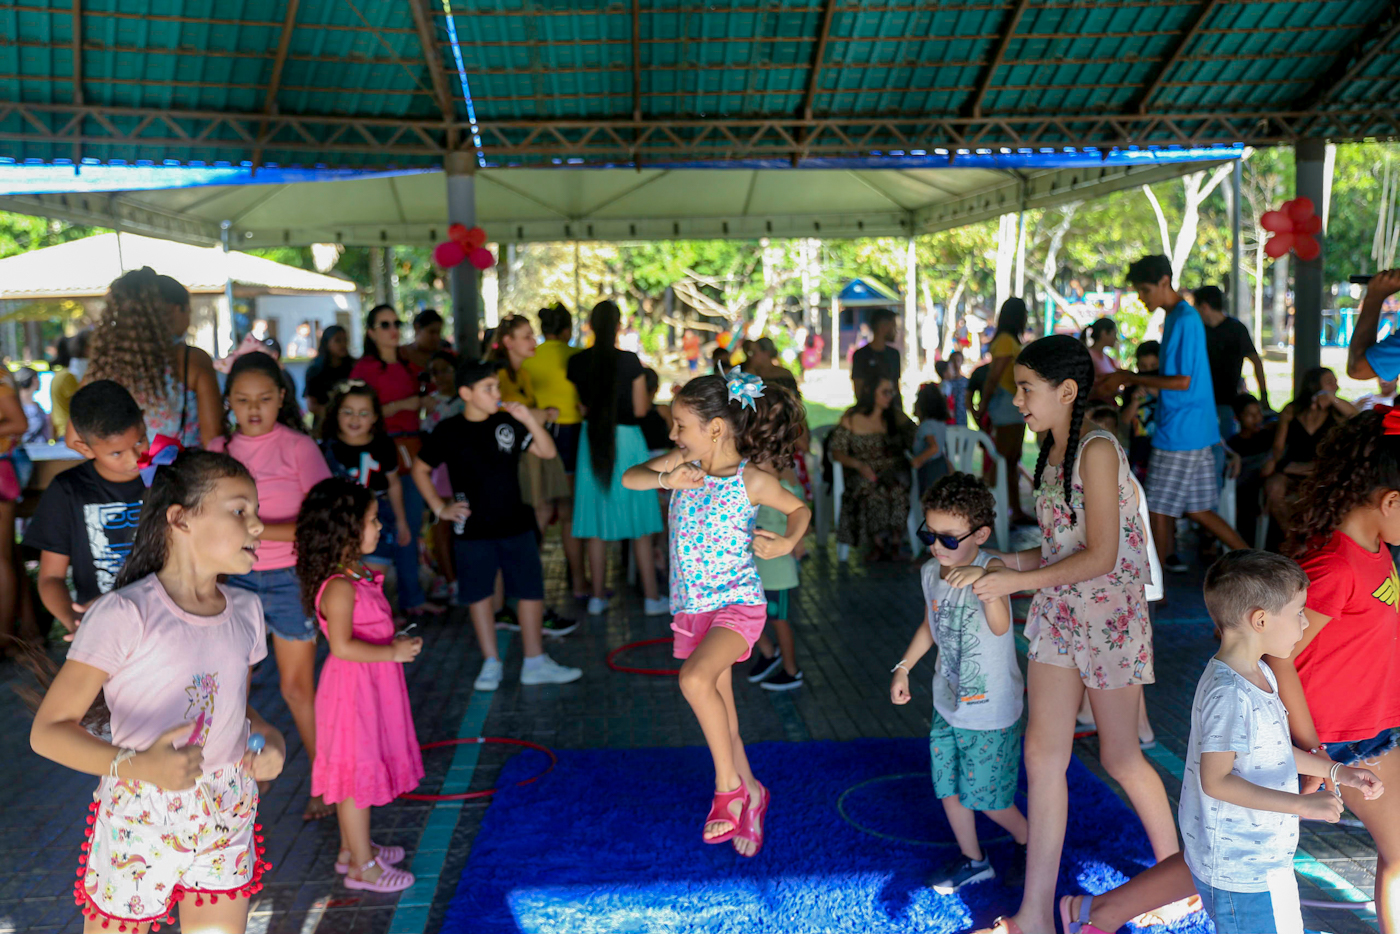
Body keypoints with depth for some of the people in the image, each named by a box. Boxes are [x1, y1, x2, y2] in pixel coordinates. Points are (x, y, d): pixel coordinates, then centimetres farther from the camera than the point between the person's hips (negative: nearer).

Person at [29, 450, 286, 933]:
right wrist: (137, 766, -33)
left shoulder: (245, 610, 2)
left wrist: (269, 736, -5)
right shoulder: (125, 613, -17)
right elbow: (48, 730, -18)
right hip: (137, 822, -5)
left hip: (227, 819, 5)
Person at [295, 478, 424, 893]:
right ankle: (362, 865, 13)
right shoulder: (339, 586, -23)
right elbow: (342, 645, -28)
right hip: (354, 688, -10)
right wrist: (392, 652, -25)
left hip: (371, 686, 10)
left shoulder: (358, 575, 7)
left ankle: (352, 848, 34)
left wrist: (397, 642, 9)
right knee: (358, 773, 2)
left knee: (359, 773, 20)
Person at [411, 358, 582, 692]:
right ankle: (491, 664, 19)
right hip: (473, 529, -2)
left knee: (531, 591, 4)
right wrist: (440, 508, 1)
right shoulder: (448, 431, -4)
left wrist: (529, 420, -13)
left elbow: (548, 452, 0)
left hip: (516, 525, 2)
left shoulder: (508, 424, 2)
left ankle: (535, 662, 16)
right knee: (479, 595, 6)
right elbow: (420, 469, 7)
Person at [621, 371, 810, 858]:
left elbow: (800, 509, 5)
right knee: (719, 711, 13)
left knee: (695, 678, -29)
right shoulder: (684, 462, 0)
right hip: (690, 607, 6)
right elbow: (630, 478, -7)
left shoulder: (752, 481, -11)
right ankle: (750, 792, 33)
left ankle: (728, 786, -11)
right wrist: (665, 479, -25)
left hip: (737, 602, -5)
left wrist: (787, 542, -14)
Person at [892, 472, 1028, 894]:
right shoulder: (930, 572, -3)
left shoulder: (990, 568, -24)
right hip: (948, 703, 6)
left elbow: (1000, 626, -41)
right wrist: (903, 667, 14)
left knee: (984, 797, 6)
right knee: (948, 787, 16)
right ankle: (972, 860, 38)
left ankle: (1028, 842, 36)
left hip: (991, 709, -6)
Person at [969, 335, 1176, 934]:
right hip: (1057, 615, 8)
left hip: (1109, 615, -8)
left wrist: (1018, 581, -18)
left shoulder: (1098, 450, -17)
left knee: (1119, 758, 8)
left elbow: (1100, 556, -21)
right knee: (1042, 754, 5)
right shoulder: (1053, 452, 9)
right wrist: (998, 562, 5)